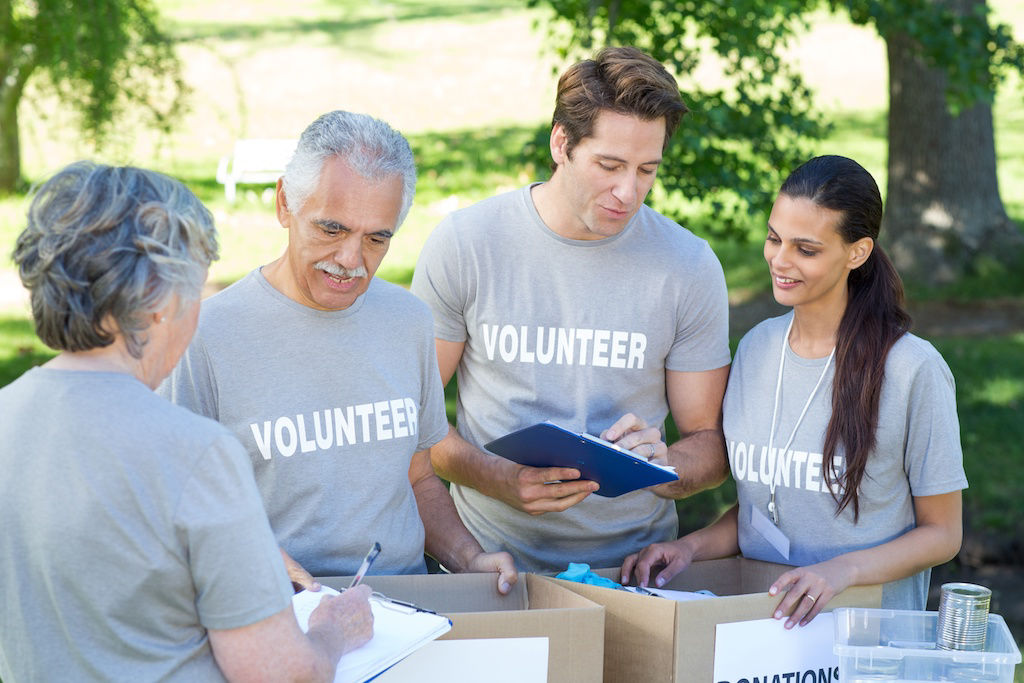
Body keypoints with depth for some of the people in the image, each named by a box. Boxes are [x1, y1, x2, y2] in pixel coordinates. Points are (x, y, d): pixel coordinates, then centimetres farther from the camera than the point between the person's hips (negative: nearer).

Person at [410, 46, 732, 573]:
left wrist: (659, 465, -16)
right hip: (491, 559, -1)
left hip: (633, 560, 1)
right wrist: (498, 480, -14)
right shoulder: (463, 245, -3)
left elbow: (710, 443, 7)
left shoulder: (690, 267, -1)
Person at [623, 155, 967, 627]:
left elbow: (942, 534, -1)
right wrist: (692, 546, 1)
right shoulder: (756, 348, 11)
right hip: (758, 618, 6)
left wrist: (842, 570, -17)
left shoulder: (913, 370, -8)